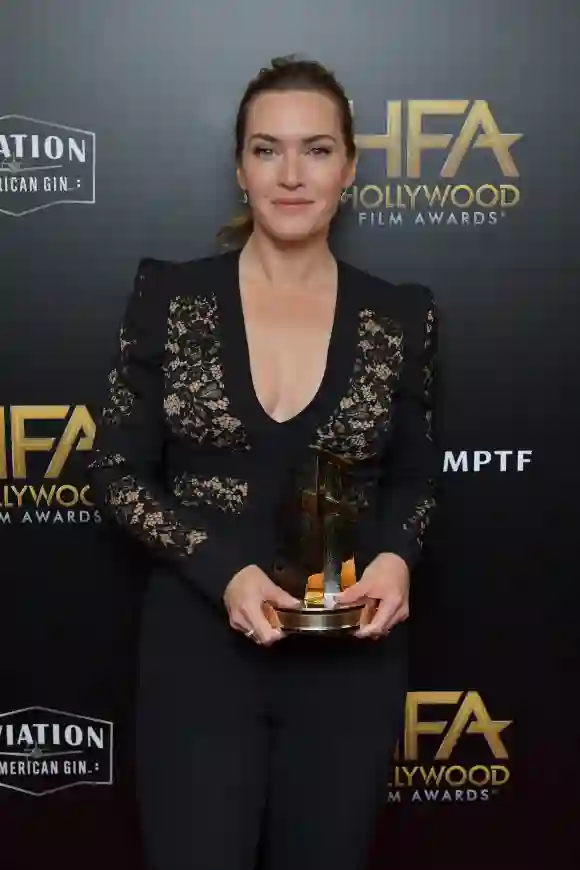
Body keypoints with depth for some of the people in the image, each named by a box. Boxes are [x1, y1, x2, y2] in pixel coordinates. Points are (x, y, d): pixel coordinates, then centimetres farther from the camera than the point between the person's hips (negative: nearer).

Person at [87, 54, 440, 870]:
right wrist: (222, 569, -16)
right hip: (200, 648, -1)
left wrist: (396, 557, -12)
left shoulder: (400, 315, -1)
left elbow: (416, 477, 10)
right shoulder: (170, 295, -4)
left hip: (351, 656, 2)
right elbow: (118, 471, -1)